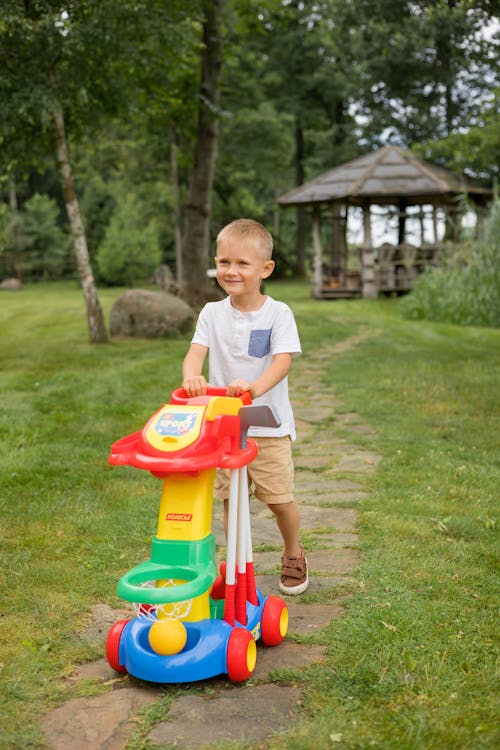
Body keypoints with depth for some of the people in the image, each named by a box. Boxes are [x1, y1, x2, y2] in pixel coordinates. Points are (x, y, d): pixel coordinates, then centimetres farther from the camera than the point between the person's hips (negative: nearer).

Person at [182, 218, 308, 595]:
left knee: (280, 499, 2)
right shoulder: (212, 313, 2)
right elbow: (196, 351, -12)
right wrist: (191, 377, -36)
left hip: (268, 424, -3)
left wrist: (255, 386, -38)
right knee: (230, 498, 8)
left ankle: (294, 554, 29)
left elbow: (283, 361, -18)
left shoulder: (278, 313, -7)